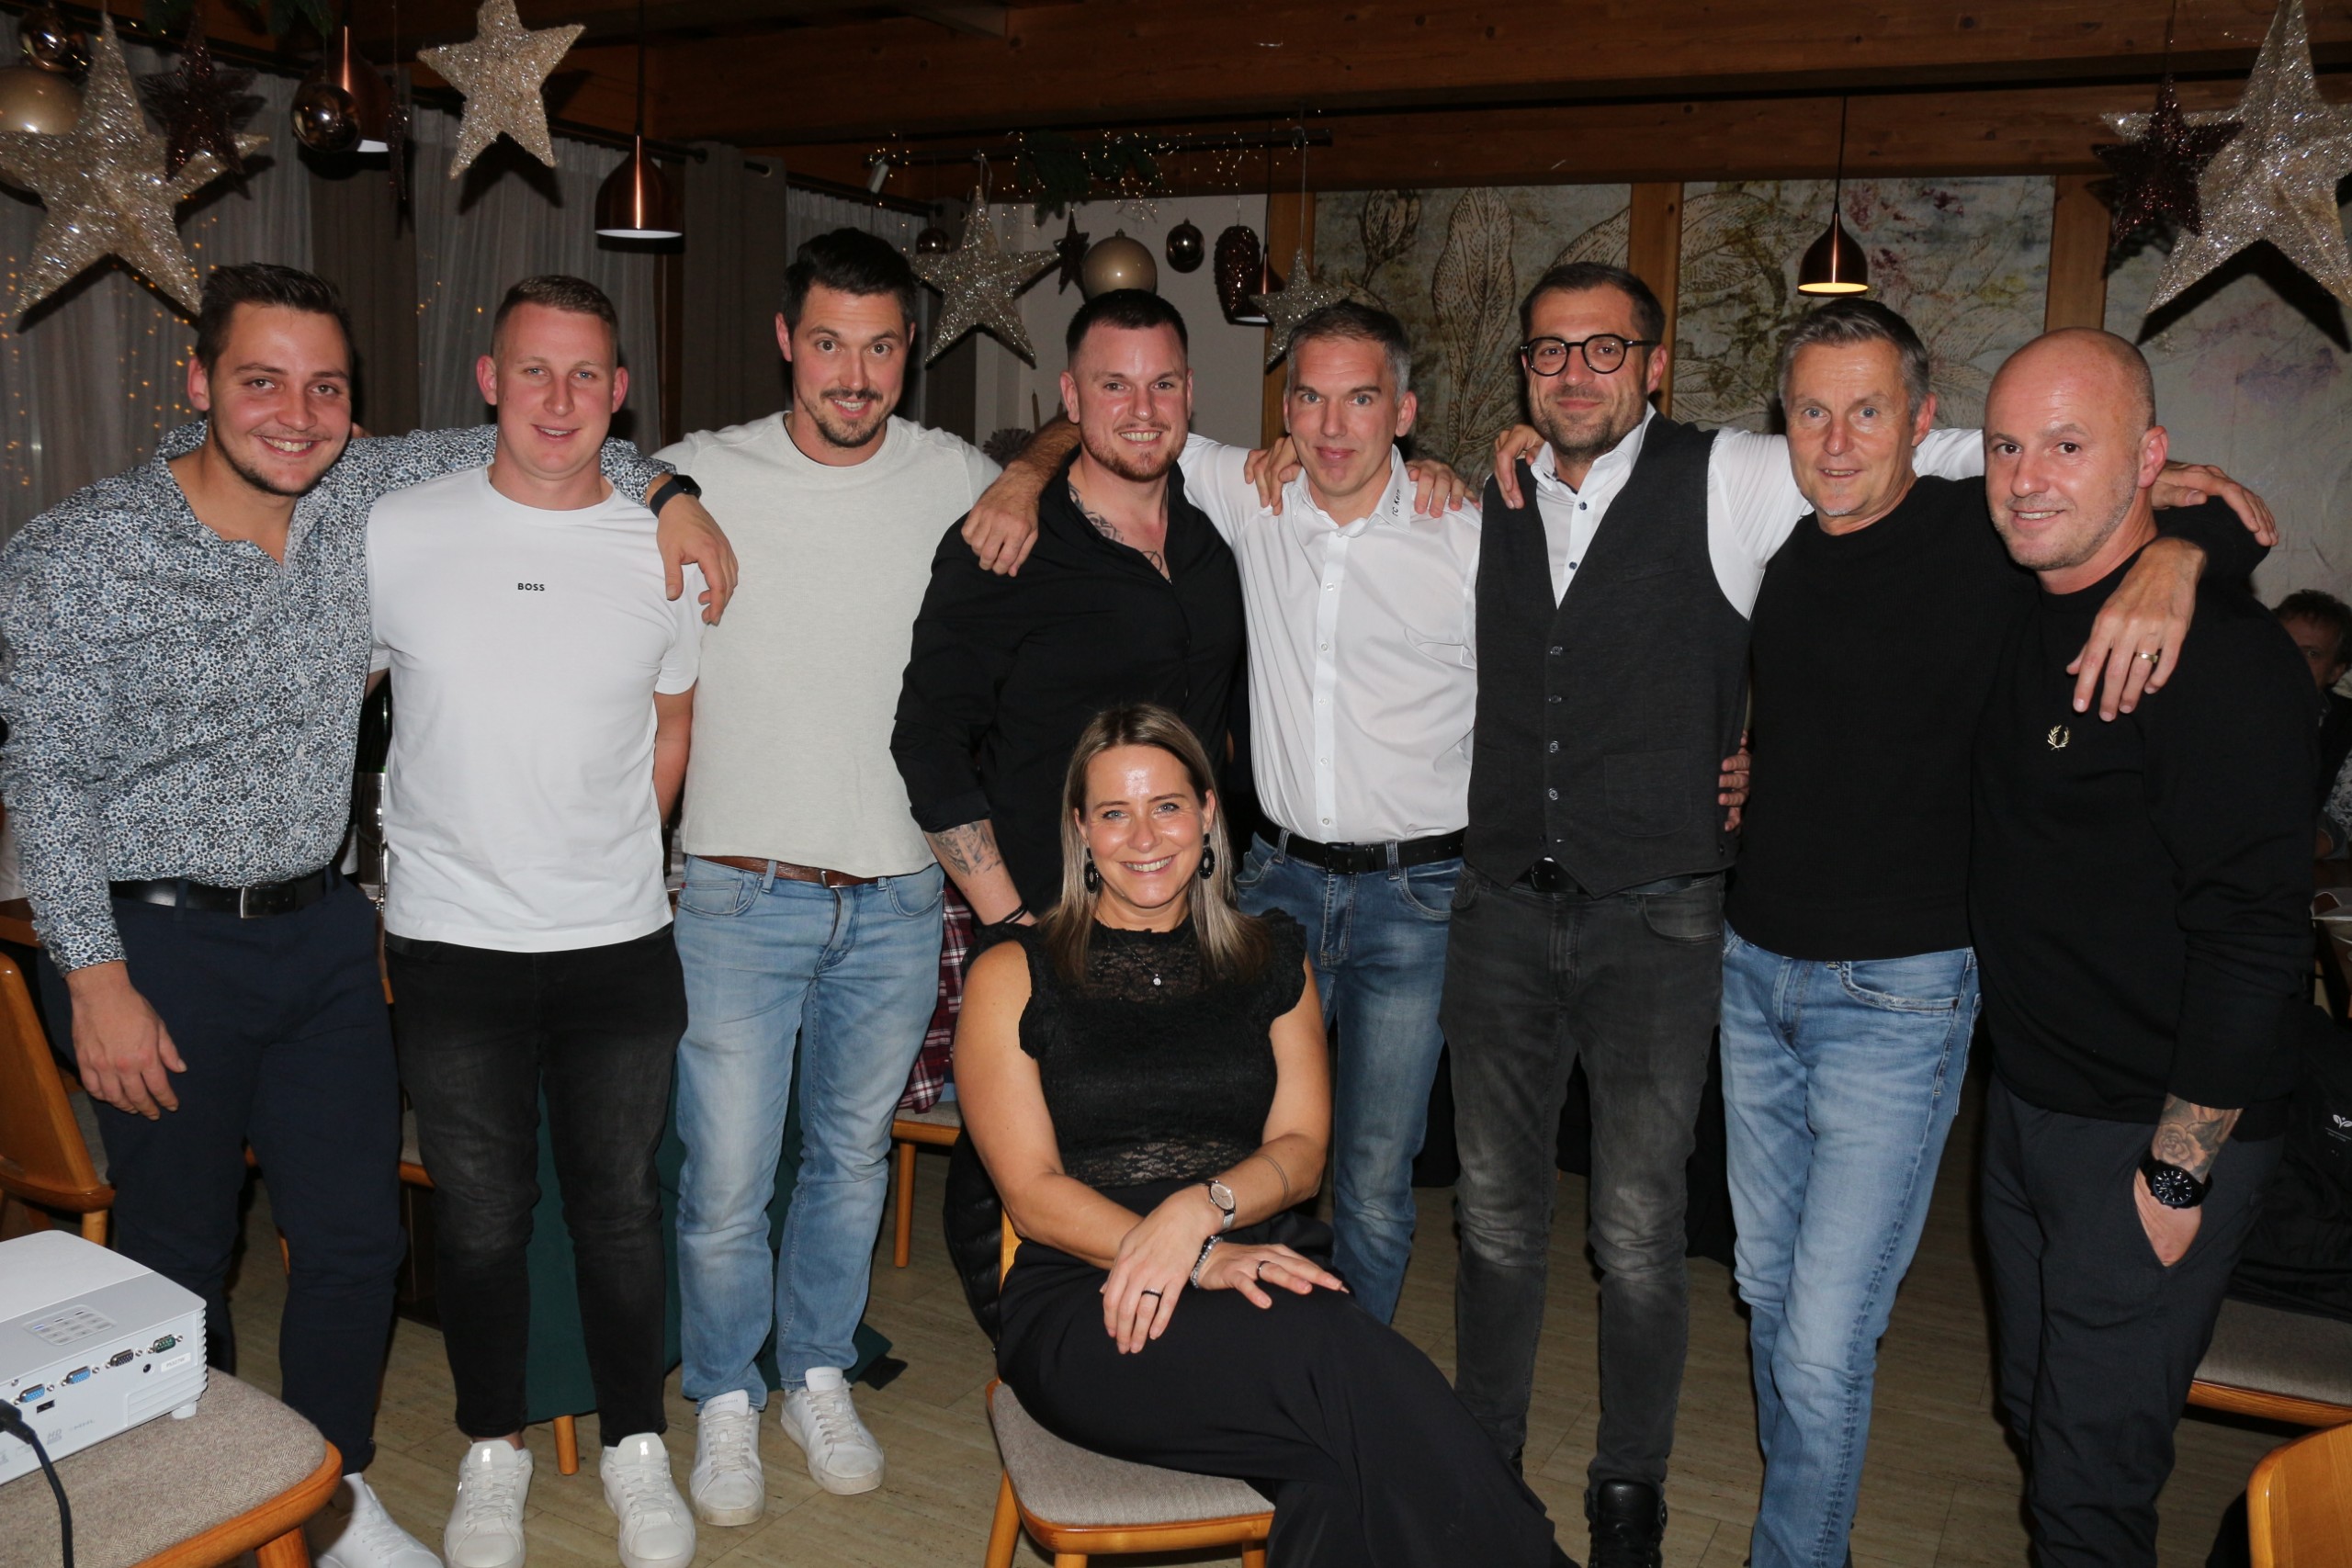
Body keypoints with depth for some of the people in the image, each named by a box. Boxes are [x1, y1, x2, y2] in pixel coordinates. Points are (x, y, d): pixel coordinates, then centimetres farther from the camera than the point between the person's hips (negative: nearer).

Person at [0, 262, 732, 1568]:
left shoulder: (362, 500, -1)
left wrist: (664, 488, 2)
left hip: (322, 932, 4)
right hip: (162, 945, -4)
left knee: (356, 1236, 9)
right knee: (177, 1254, 10)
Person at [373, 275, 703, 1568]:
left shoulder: (664, 549, 0)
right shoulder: (396, 535, -3)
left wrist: (604, 866, 8)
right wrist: (406, 849, 5)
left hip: (619, 942, 1)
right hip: (449, 942, 0)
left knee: (619, 1207, 11)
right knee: (480, 1216, 11)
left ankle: (636, 1447, 30)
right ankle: (492, 1452, 32)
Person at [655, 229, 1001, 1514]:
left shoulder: (956, 480, 1)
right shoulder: (700, 477, -3)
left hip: (897, 894, 2)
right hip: (739, 891, -2)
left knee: (853, 1155, 17)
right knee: (725, 1178, 3)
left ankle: (819, 1375, 38)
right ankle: (726, 1403, 28)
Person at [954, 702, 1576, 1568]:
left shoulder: (1272, 959, 17)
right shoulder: (1012, 976, 6)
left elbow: (1302, 1149, 8)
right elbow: (1034, 1194, -2)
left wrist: (1200, 1209, -15)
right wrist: (1201, 1263, -17)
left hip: (1259, 1264, 3)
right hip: (1086, 1304, -2)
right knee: (1341, 1355, -34)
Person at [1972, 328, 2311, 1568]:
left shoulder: (2219, 651, -21)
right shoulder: (2020, 620, 5)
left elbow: (2254, 942, -23)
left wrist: (2179, 1174, -19)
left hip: (2156, 1137, -8)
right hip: (2023, 1099, 8)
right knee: (2032, 1415, 22)